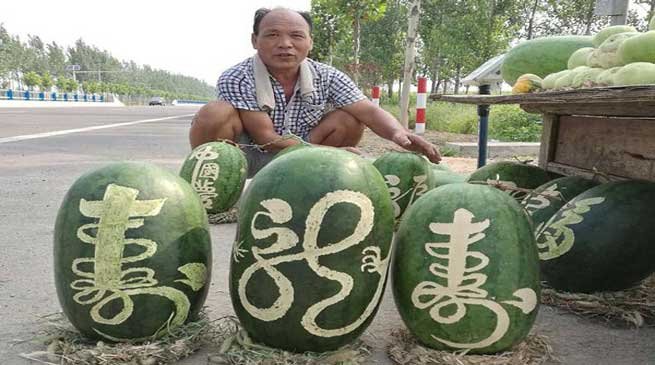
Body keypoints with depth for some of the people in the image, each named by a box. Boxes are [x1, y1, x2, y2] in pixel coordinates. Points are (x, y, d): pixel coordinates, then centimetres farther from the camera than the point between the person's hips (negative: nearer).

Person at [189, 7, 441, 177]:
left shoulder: (326, 77, -10)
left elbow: (369, 111, -16)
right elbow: (266, 138, -27)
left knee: (349, 120, -12)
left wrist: (399, 134, -40)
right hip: (245, 157, -4)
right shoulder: (236, 80, -22)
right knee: (216, 114, -33)